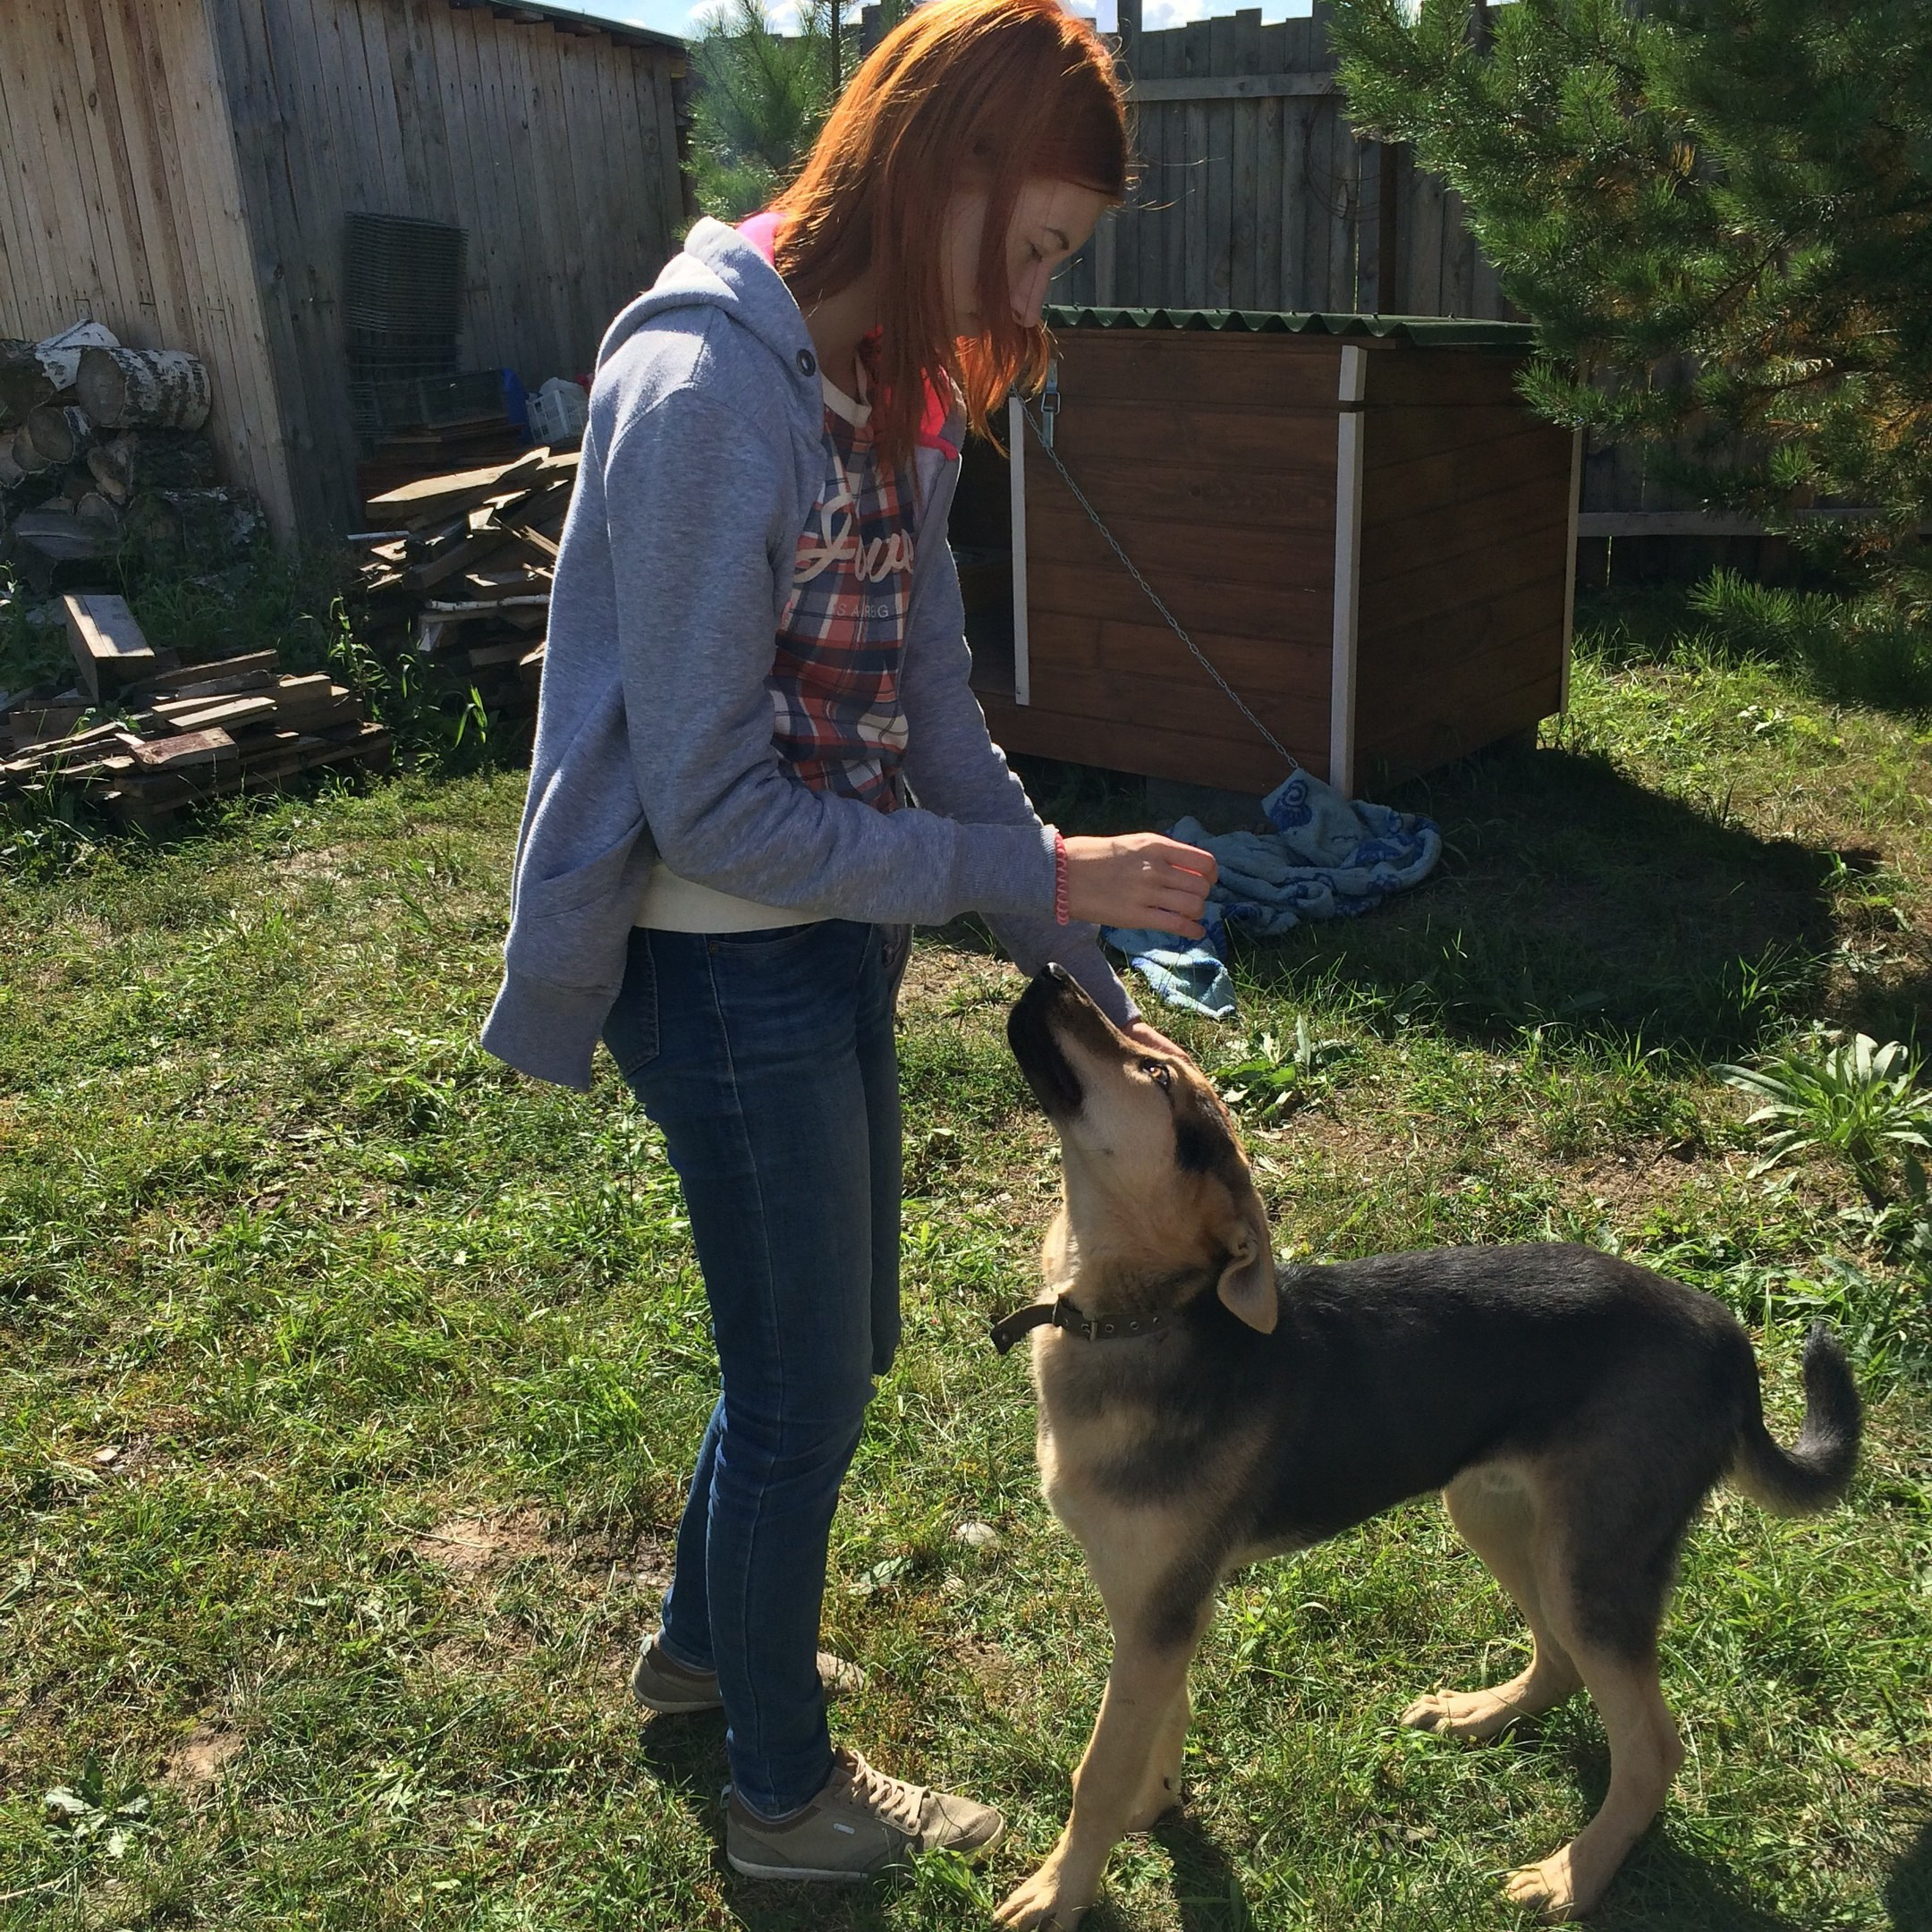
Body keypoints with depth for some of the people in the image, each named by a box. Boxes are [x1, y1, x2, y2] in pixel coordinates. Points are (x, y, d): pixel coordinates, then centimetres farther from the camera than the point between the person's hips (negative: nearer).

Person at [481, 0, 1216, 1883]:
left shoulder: (892, 389, 4)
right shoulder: (700, 396, -23)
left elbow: (936, 720, 5)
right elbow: (714, 810, -22)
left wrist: (1090, 976, 4)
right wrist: (1032, 876, -20)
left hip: (839, 948, 8)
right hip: (728, 971, -8)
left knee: (826, 1347, 23)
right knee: (804, 1387, 9)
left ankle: (699, 1642, 50)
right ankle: (785, 1796, 36)